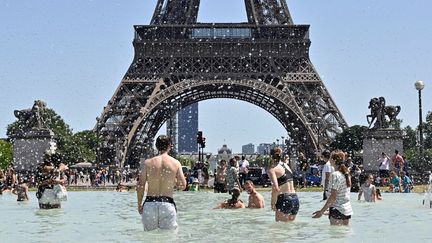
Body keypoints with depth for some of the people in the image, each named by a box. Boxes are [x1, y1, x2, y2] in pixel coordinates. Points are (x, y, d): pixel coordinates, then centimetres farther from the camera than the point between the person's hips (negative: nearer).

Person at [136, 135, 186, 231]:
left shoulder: (147, 163, 2)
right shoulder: (175, 163, 0)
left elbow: (140, 186, 1)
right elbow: (182, 186, 0)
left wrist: (139, 204, 12)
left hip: (149, 204, 1)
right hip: (167, 204, -1)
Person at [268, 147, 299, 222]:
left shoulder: (272, 170, -8)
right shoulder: (286, 166, 13)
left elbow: (276, 189, -20)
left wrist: (273, 203, -9)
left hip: (284, 200, -7)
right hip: (295, 199, 7)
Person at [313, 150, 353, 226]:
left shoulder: (336, 174, -15)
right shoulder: (346, 173, 10)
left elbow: (333, 197, -19)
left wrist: (321, 211, -17)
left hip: (338, 210, -8)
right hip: (347, 209, 8)